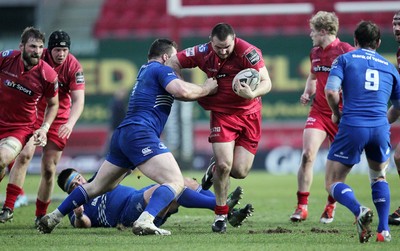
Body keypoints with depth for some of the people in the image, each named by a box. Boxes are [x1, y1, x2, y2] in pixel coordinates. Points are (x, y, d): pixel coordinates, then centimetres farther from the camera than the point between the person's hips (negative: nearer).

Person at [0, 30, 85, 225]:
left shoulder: (74, 67, -13)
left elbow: (78, 100, -17)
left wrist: (70, 123, -33)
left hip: (59, 118, 1)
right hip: (34, 112, -1)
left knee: (49, 169, 1)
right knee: (24, 154, -22)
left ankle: (41, 215, 18)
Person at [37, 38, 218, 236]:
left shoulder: (146, 69, 27)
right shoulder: (161, 70, 0)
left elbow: (178, 93, 35)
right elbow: (182, 91, -16)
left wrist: (200, 90, 23)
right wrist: (206, 89, -1)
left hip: (123, 134, 9)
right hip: (141, 133, -9)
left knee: (97, 186, 22)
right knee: (175, 182, -17)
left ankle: (52, 218, 25)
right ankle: (144, 222, -37)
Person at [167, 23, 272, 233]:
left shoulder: (248, 52, -19)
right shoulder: (203, 52, -9)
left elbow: (266, 83, -20)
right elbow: (174, 62, 4)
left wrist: (253, 94, -40)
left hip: (249, 115, -1)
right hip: (222, 114, 1)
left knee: (240, 172, -5)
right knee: (224, 164, -15)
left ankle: (214, 169, 31)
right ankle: (220, 215, 3)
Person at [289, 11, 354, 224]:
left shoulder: (345, 51, -11)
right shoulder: (315, 53, 10)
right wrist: (307, 93, 11)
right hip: (318, 112, 5)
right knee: (307, 154, -11)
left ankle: (331, 206, 24)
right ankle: (302, 206, -7)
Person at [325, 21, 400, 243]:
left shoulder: (345, 59, 10)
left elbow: (331, 91, -6)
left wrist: (337, 113, 12)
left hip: (352, 127, -3)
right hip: (380, 128, 3)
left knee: (333, 183, 6)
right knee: (379, 178, 27)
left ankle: (359, 210, -24)